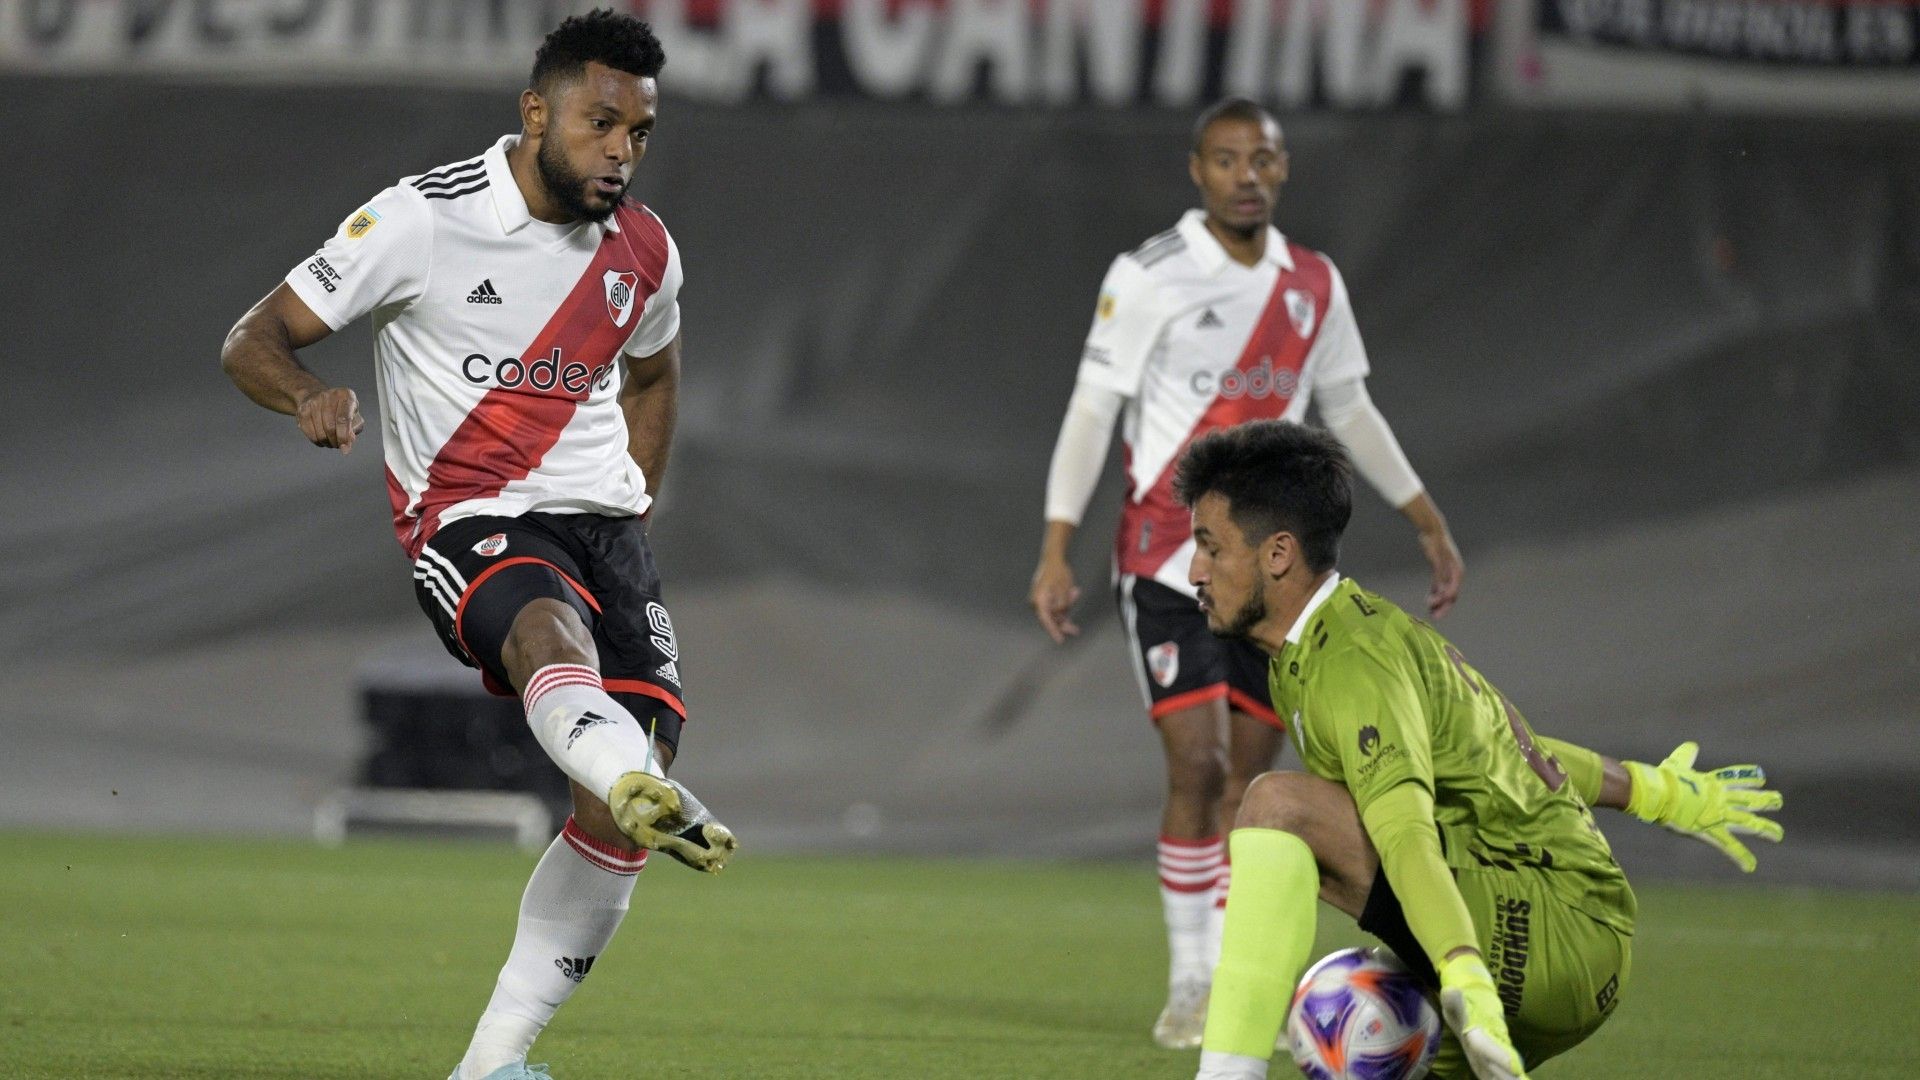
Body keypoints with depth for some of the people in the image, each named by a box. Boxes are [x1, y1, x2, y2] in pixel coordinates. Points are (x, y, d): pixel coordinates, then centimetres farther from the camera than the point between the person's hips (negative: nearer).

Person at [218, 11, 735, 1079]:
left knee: (616, 811, -11)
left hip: (602, 522, 5)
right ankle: (645, 790, -72)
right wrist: (311, 395, -27)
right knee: (553, 628, -39)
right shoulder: (424, 220, -6)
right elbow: (254, 339, -5)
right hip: (468, 522, -5)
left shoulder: (644, 252, 10)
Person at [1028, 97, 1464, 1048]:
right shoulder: (1150, 277, -7)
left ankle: (1232, 981, 10)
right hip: (1168, 562, -5)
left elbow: (1347, 410, 20)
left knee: (1249, 774, 4)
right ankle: (1189, 985, -4)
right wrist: (1056, 550, -15)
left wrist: (1430, 524, 19)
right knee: (1196, 764, -13)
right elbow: (1090, 412, -8)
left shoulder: (1313, 285, 9)